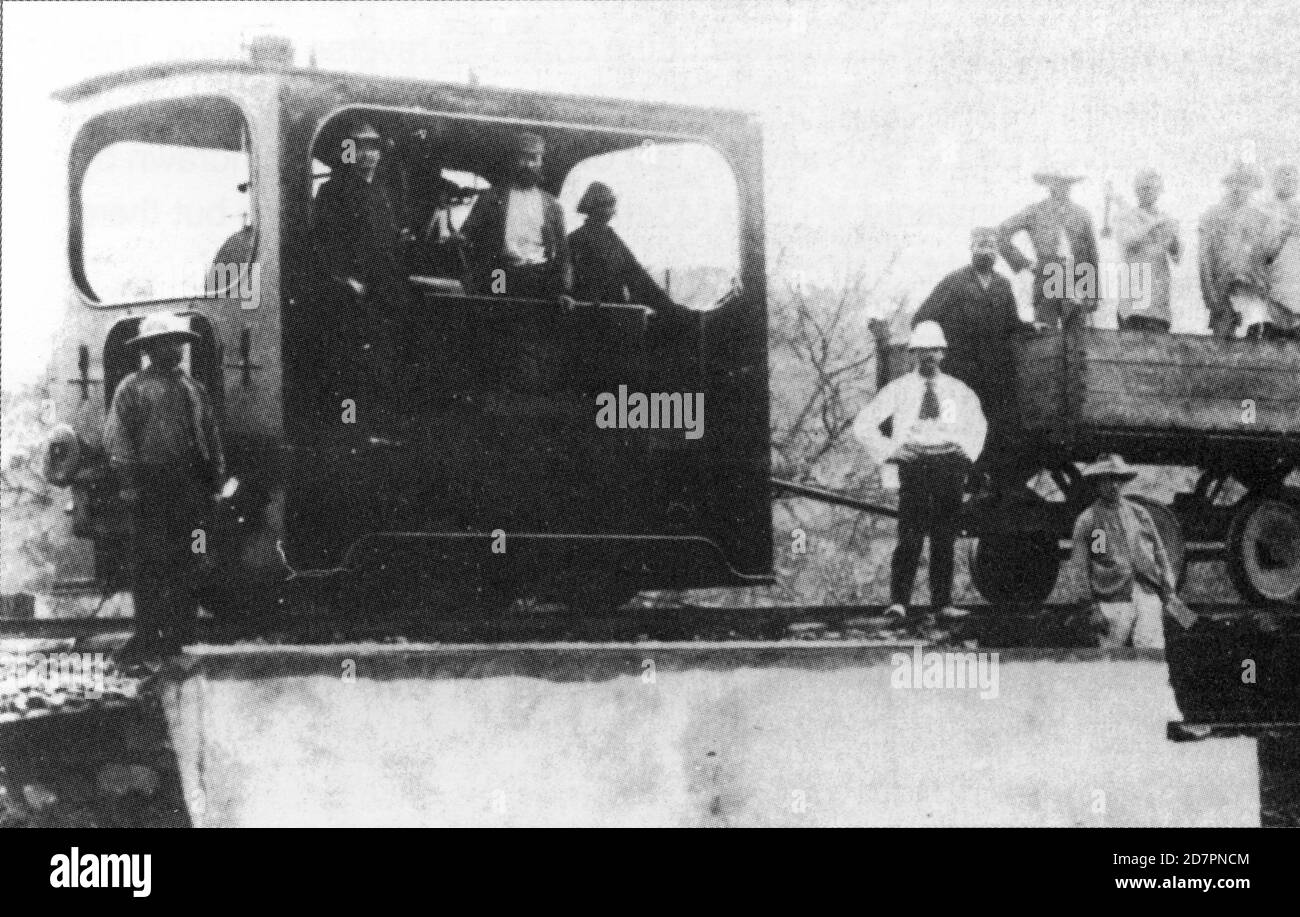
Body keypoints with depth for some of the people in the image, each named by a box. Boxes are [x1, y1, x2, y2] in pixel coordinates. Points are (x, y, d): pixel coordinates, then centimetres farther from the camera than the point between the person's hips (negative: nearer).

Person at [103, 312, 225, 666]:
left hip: (192, 488, 5)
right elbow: (116, 439, -4)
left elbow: (212, 437, 19)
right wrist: (129, 484, -12)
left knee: (187, 564, 3)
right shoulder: (133, 388, 2)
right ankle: (146, 636, -4)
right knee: (149, 564, -6)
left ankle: (177, 635, 9)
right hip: (152, 487, -5)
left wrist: (215, 479, 10)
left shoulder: (193, 389, 18)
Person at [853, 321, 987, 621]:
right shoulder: (898, 390, 5)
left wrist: (967, 450, 13)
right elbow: (863, 425, 6)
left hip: (949, 464, 3)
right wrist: (888, 451, -3)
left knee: (945, 538, 3)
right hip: (913, 465, -3)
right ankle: (898, 602, -16)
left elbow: (978, 424, 29)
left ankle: (943, 602, 7)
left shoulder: (958, 391, 13)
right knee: (910, 535, -13)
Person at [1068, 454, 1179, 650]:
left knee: (1152, 652, -15)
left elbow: (1159, 553, 18)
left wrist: (1170, 591, 10)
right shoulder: (1086, 521, 5)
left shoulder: (1139, 513, 15)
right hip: (1113, 602, -2)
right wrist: (1089, 606, -2)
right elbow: (1079, 568, 4)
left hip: (1148, 595, 2)